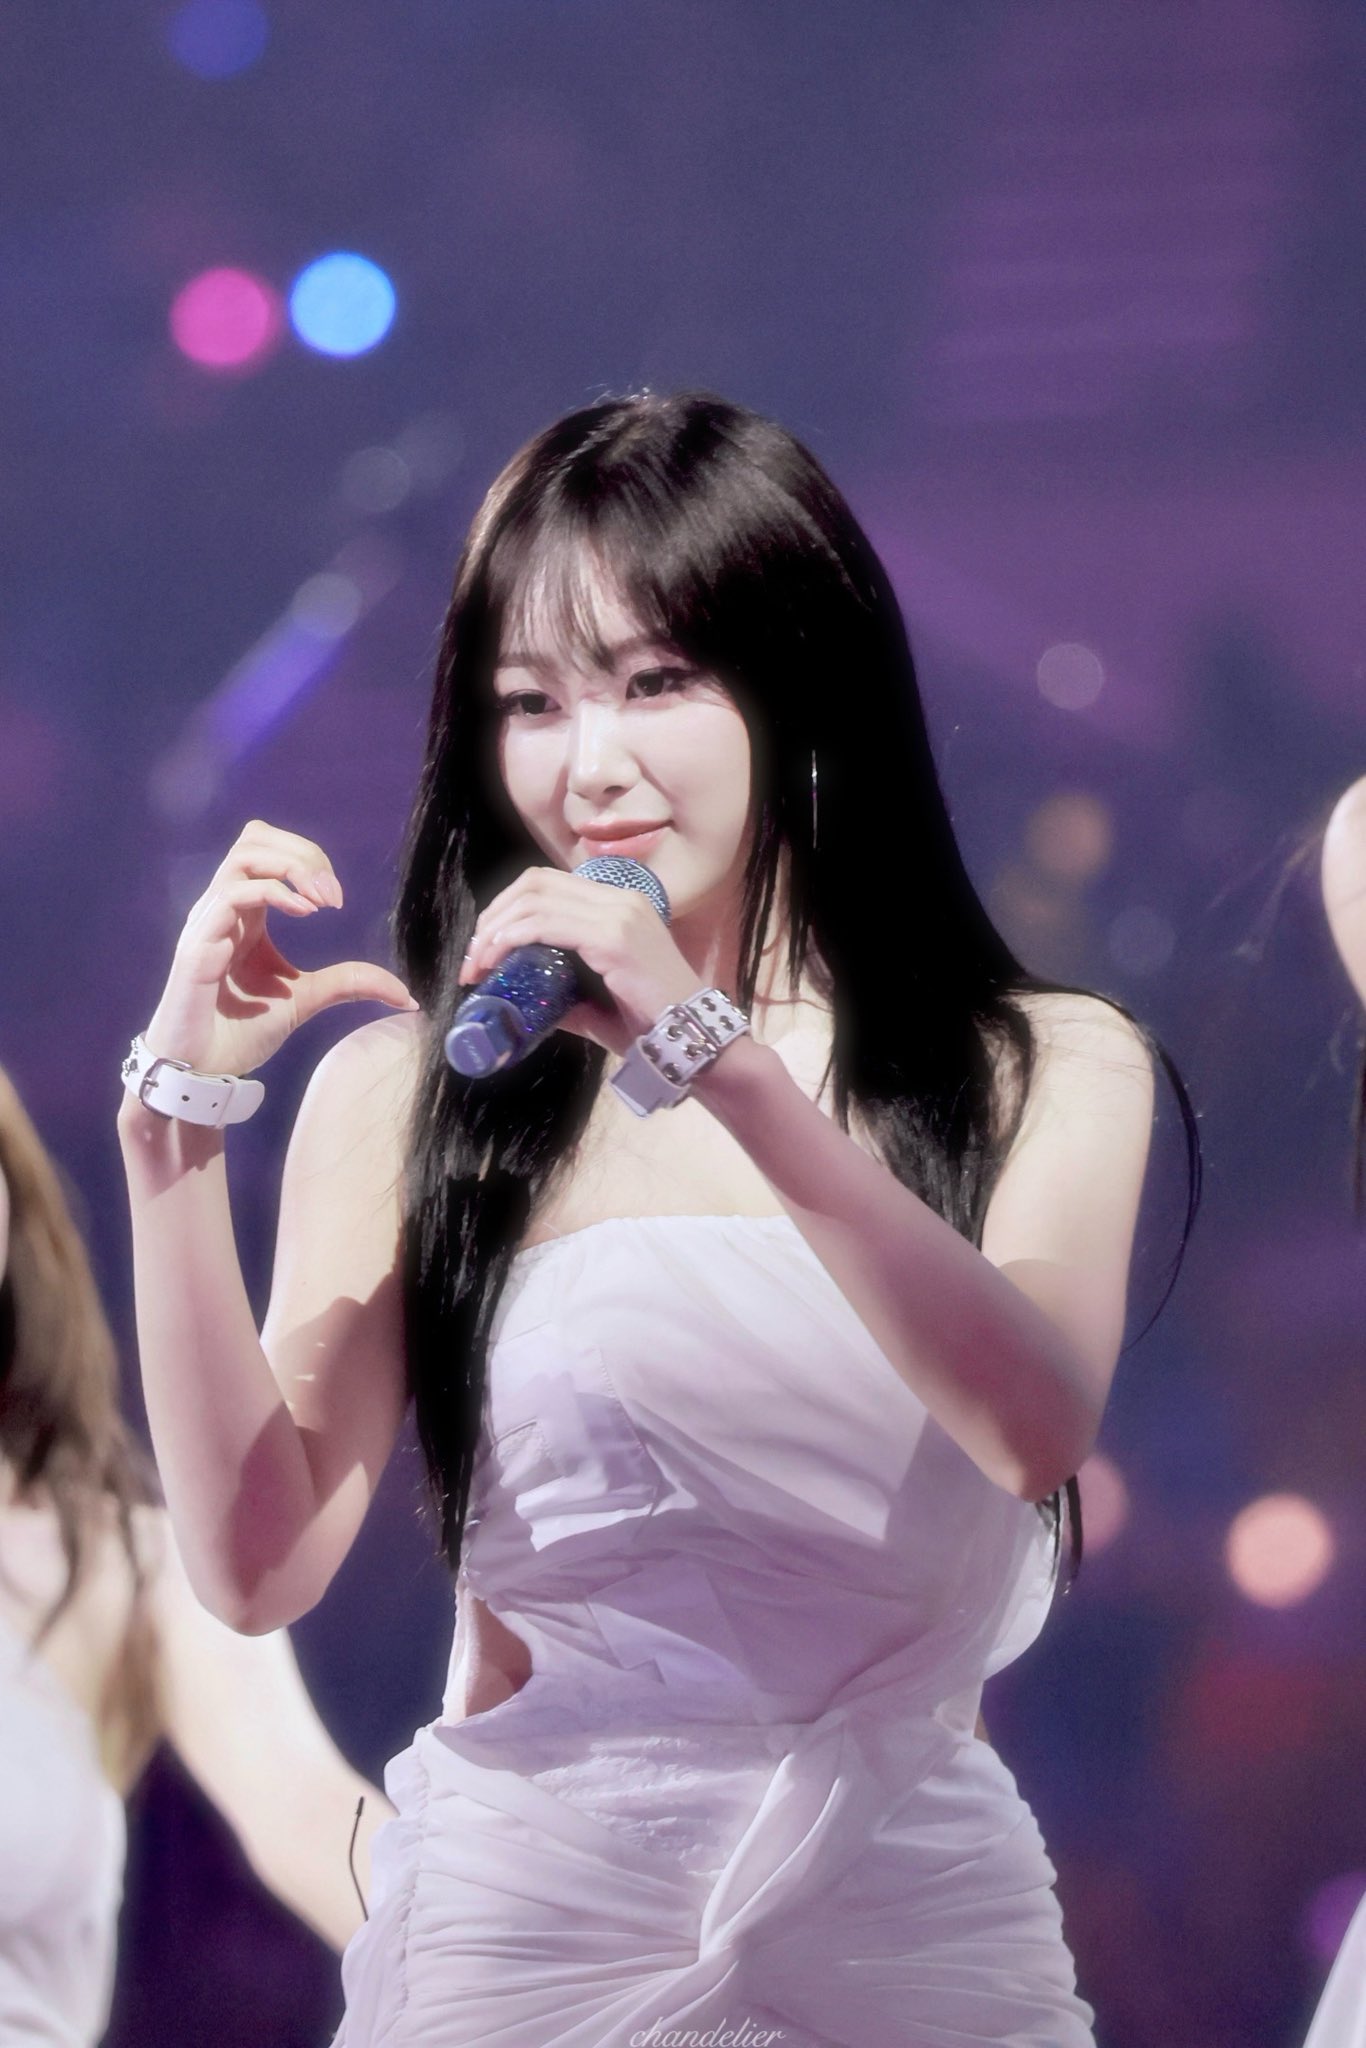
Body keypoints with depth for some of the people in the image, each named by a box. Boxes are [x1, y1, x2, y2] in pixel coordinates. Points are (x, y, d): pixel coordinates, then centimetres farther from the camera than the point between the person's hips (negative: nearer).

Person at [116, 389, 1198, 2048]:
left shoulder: (1049, 1070, 3)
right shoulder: (405, 1090, 1)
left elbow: (1040, 1427, -16)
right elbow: (258, 1565, -6)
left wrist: (717, 1054, -22)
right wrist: (183, 1112, -13)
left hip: (916, 1914, 1)